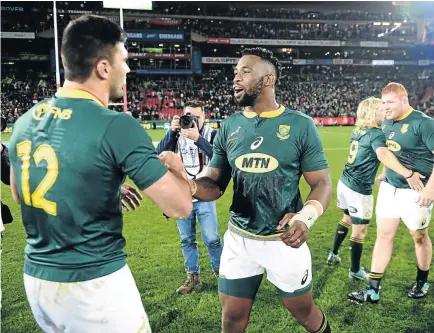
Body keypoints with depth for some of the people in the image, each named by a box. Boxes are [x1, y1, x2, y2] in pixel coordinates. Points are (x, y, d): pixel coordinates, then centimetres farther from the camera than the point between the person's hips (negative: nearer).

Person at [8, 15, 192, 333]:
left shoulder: (25, 122, 0)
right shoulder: (117, 127, -21)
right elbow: (179, 207, -19)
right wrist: (174, 166, 2)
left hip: (36, 279, 7)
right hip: (95, 285, -6)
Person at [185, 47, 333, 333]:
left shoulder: (301, 126, -10)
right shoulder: (229, 127, 1)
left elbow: (322, 184, -8)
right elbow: (215, 184, 2)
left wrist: (305, 217, -28)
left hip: (284, 239, -2)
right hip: (239, 239, 3)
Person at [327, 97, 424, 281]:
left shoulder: (358, 130, 7)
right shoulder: (376, 134, -19)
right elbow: (383, 154, -39)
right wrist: (408, 174, -46)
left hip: (345, 182, 9)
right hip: (359, 189, -9)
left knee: (347, 219, 28)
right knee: (359, 230, 7)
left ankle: (334, 254, 41)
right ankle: (355, 270, 21)